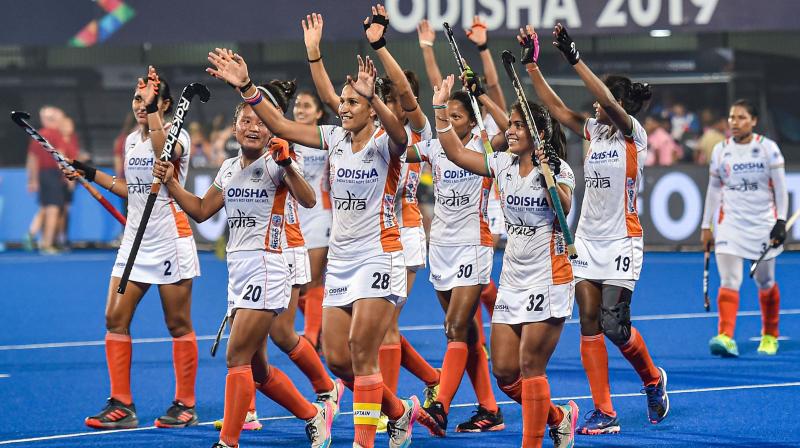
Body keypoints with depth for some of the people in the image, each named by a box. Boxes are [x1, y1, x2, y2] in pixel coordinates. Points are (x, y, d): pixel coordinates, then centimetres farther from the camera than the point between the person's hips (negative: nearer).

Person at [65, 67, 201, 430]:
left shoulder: (178, 135, -9)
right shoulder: (131, 140, 12)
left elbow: (163, 154, -34)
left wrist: (153, 113, -33)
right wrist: (93, 175, 19)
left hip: (170, 239, -7)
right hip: (135, 238, 7)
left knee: (178, 324, 0)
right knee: (115, 319, -1)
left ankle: (185, 405, 9)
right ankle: (121, 406, 3)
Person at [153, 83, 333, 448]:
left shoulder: (273, 164, -8)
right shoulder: (229, 168, 14)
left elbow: (308, 200, -24)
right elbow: (201, 210, 22)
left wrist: (287, 164, -40)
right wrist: (170, 184, 9)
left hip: (266, 271, -8)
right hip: (238, 271, 8)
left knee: (237, 358, -11)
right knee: (257, 369, 11)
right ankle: (314, 415, 27)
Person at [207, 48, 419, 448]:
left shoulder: (385, 143, -10)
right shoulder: (335, 138, 7)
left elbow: (398, 133, -34)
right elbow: (280, 126, 2)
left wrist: (371, 96, -53)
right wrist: (245, 87, -10)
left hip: (378, 257, -7)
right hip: (340, 258, 7)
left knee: (361, 355, -12)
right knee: (337, 358, 5)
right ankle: (399, 412, 24)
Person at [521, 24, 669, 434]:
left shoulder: (633, 135, -8)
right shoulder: (594, 131, 9)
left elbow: (609, 102, -24)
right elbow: (556, 108, 5)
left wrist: (575, 59, -30)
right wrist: (531, 65, -4)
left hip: (621, 241, -7)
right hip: (587, 240, 7)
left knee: (614, 326, -10)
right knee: (589, 323, -2)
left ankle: (653, 379, 19)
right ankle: (603, 412, -2)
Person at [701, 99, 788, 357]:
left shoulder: (768, 148, -2)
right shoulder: (720, 150, 4)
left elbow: (780, 188, -1)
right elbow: (713, 190, 11)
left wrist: (781, 221, -9)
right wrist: (706, 226, 10)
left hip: (763, 223, -1)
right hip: (730, 222, 1)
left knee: (765, 282, 9)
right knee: (729, 281, -14)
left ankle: (770, 337, 29)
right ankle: (726, 338, -24)